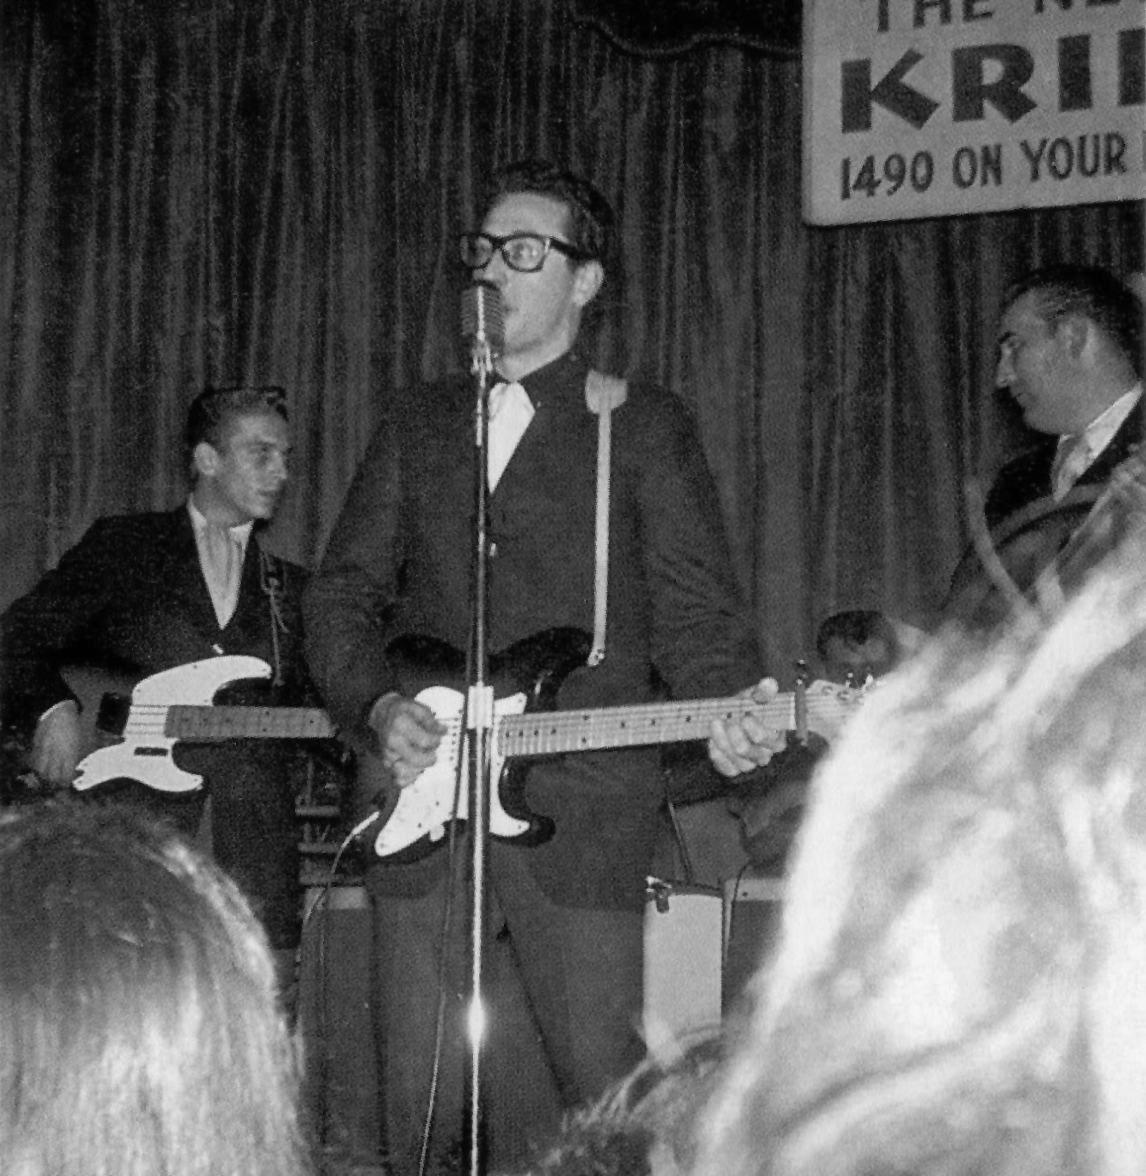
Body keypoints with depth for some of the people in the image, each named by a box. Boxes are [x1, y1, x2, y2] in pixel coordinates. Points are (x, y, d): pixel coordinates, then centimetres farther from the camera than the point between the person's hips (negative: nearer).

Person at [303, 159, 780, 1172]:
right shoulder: (416, 426, 17)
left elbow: (691, 607, 1)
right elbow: (343, 593, 13)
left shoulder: (644, 428, 6)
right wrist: (378, 707, -5)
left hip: (580, 819, -3)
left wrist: (737, 711, -19)